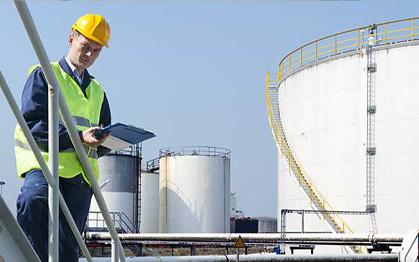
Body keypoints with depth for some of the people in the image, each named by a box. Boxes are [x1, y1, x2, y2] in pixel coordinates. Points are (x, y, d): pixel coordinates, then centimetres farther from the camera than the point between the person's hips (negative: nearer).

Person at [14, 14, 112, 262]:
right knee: (33, 200, -38)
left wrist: (104, 141, 1)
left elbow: (101, 146, 28)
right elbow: (32, 123, -7)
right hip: (45, 165, -6)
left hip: (81, 176, 6)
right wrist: (78, 136, -18)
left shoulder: (96, 90, 26)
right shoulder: (45, 75, 8)